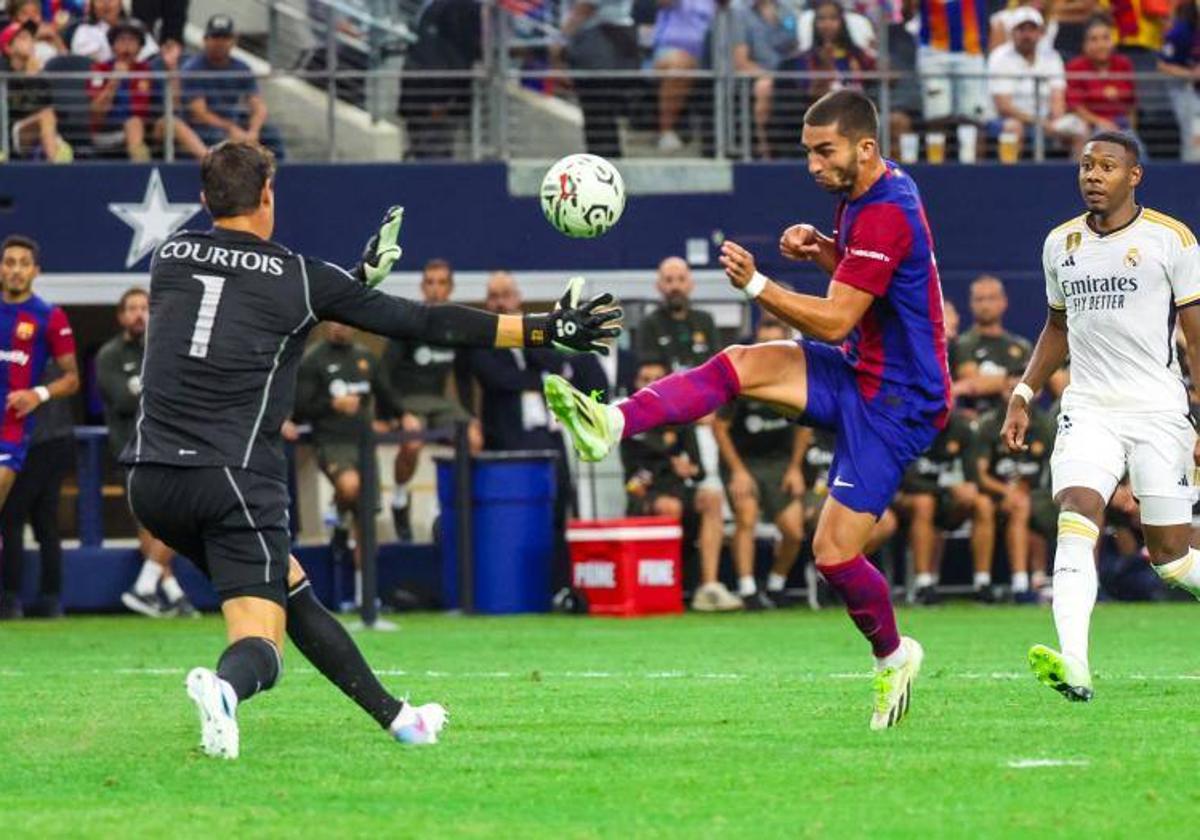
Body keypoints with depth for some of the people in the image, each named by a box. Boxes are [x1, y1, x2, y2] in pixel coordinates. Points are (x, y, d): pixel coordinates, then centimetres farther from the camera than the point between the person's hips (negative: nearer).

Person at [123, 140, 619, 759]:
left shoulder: (170, 256, 12)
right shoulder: (301, 278, 2)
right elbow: (425, 324, 6)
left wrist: (354, 280, 33)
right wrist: (544, 330, 14)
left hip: (150, 479, 5)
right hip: (233, 480, -5)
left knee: (290, 590, 23)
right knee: (259, 644, -6)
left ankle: (393, 715, 29)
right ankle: (222, 686, -41)